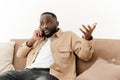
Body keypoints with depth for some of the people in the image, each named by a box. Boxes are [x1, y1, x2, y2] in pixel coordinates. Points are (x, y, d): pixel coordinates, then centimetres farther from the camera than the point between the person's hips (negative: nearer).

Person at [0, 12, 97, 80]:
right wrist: (32, 40, 10)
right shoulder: (38, 38, 31)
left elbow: (85, 55, 5)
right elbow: (20, 54, 27)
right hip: (29, 71, 5)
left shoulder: (69, 36, 17)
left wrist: (87, 38, -16)